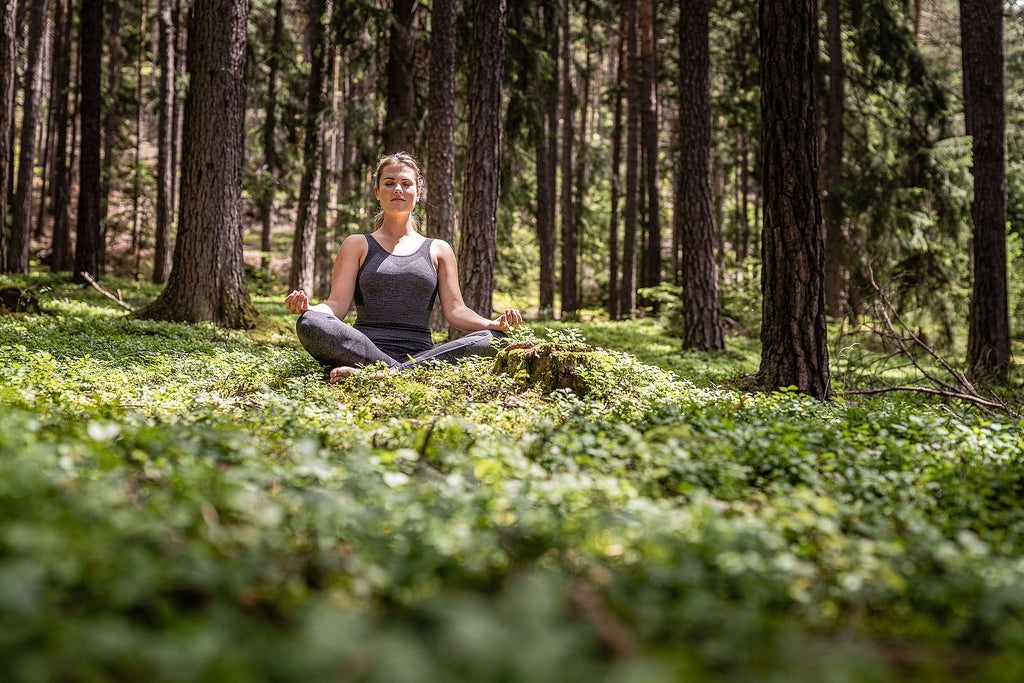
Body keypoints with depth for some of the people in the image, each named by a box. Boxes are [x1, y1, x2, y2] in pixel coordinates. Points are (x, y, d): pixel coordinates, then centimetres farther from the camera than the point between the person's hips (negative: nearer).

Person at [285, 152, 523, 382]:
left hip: (420, 355, 2)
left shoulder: (438, 250, 20)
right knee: (309, 324, -30)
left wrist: (494, 324, -10)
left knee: (489, 340, -28)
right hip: (364, 350, -2)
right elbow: (337, 305, 7)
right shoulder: (358, 245, 16)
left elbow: (455, 310, 11)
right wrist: (306, 307, -17)